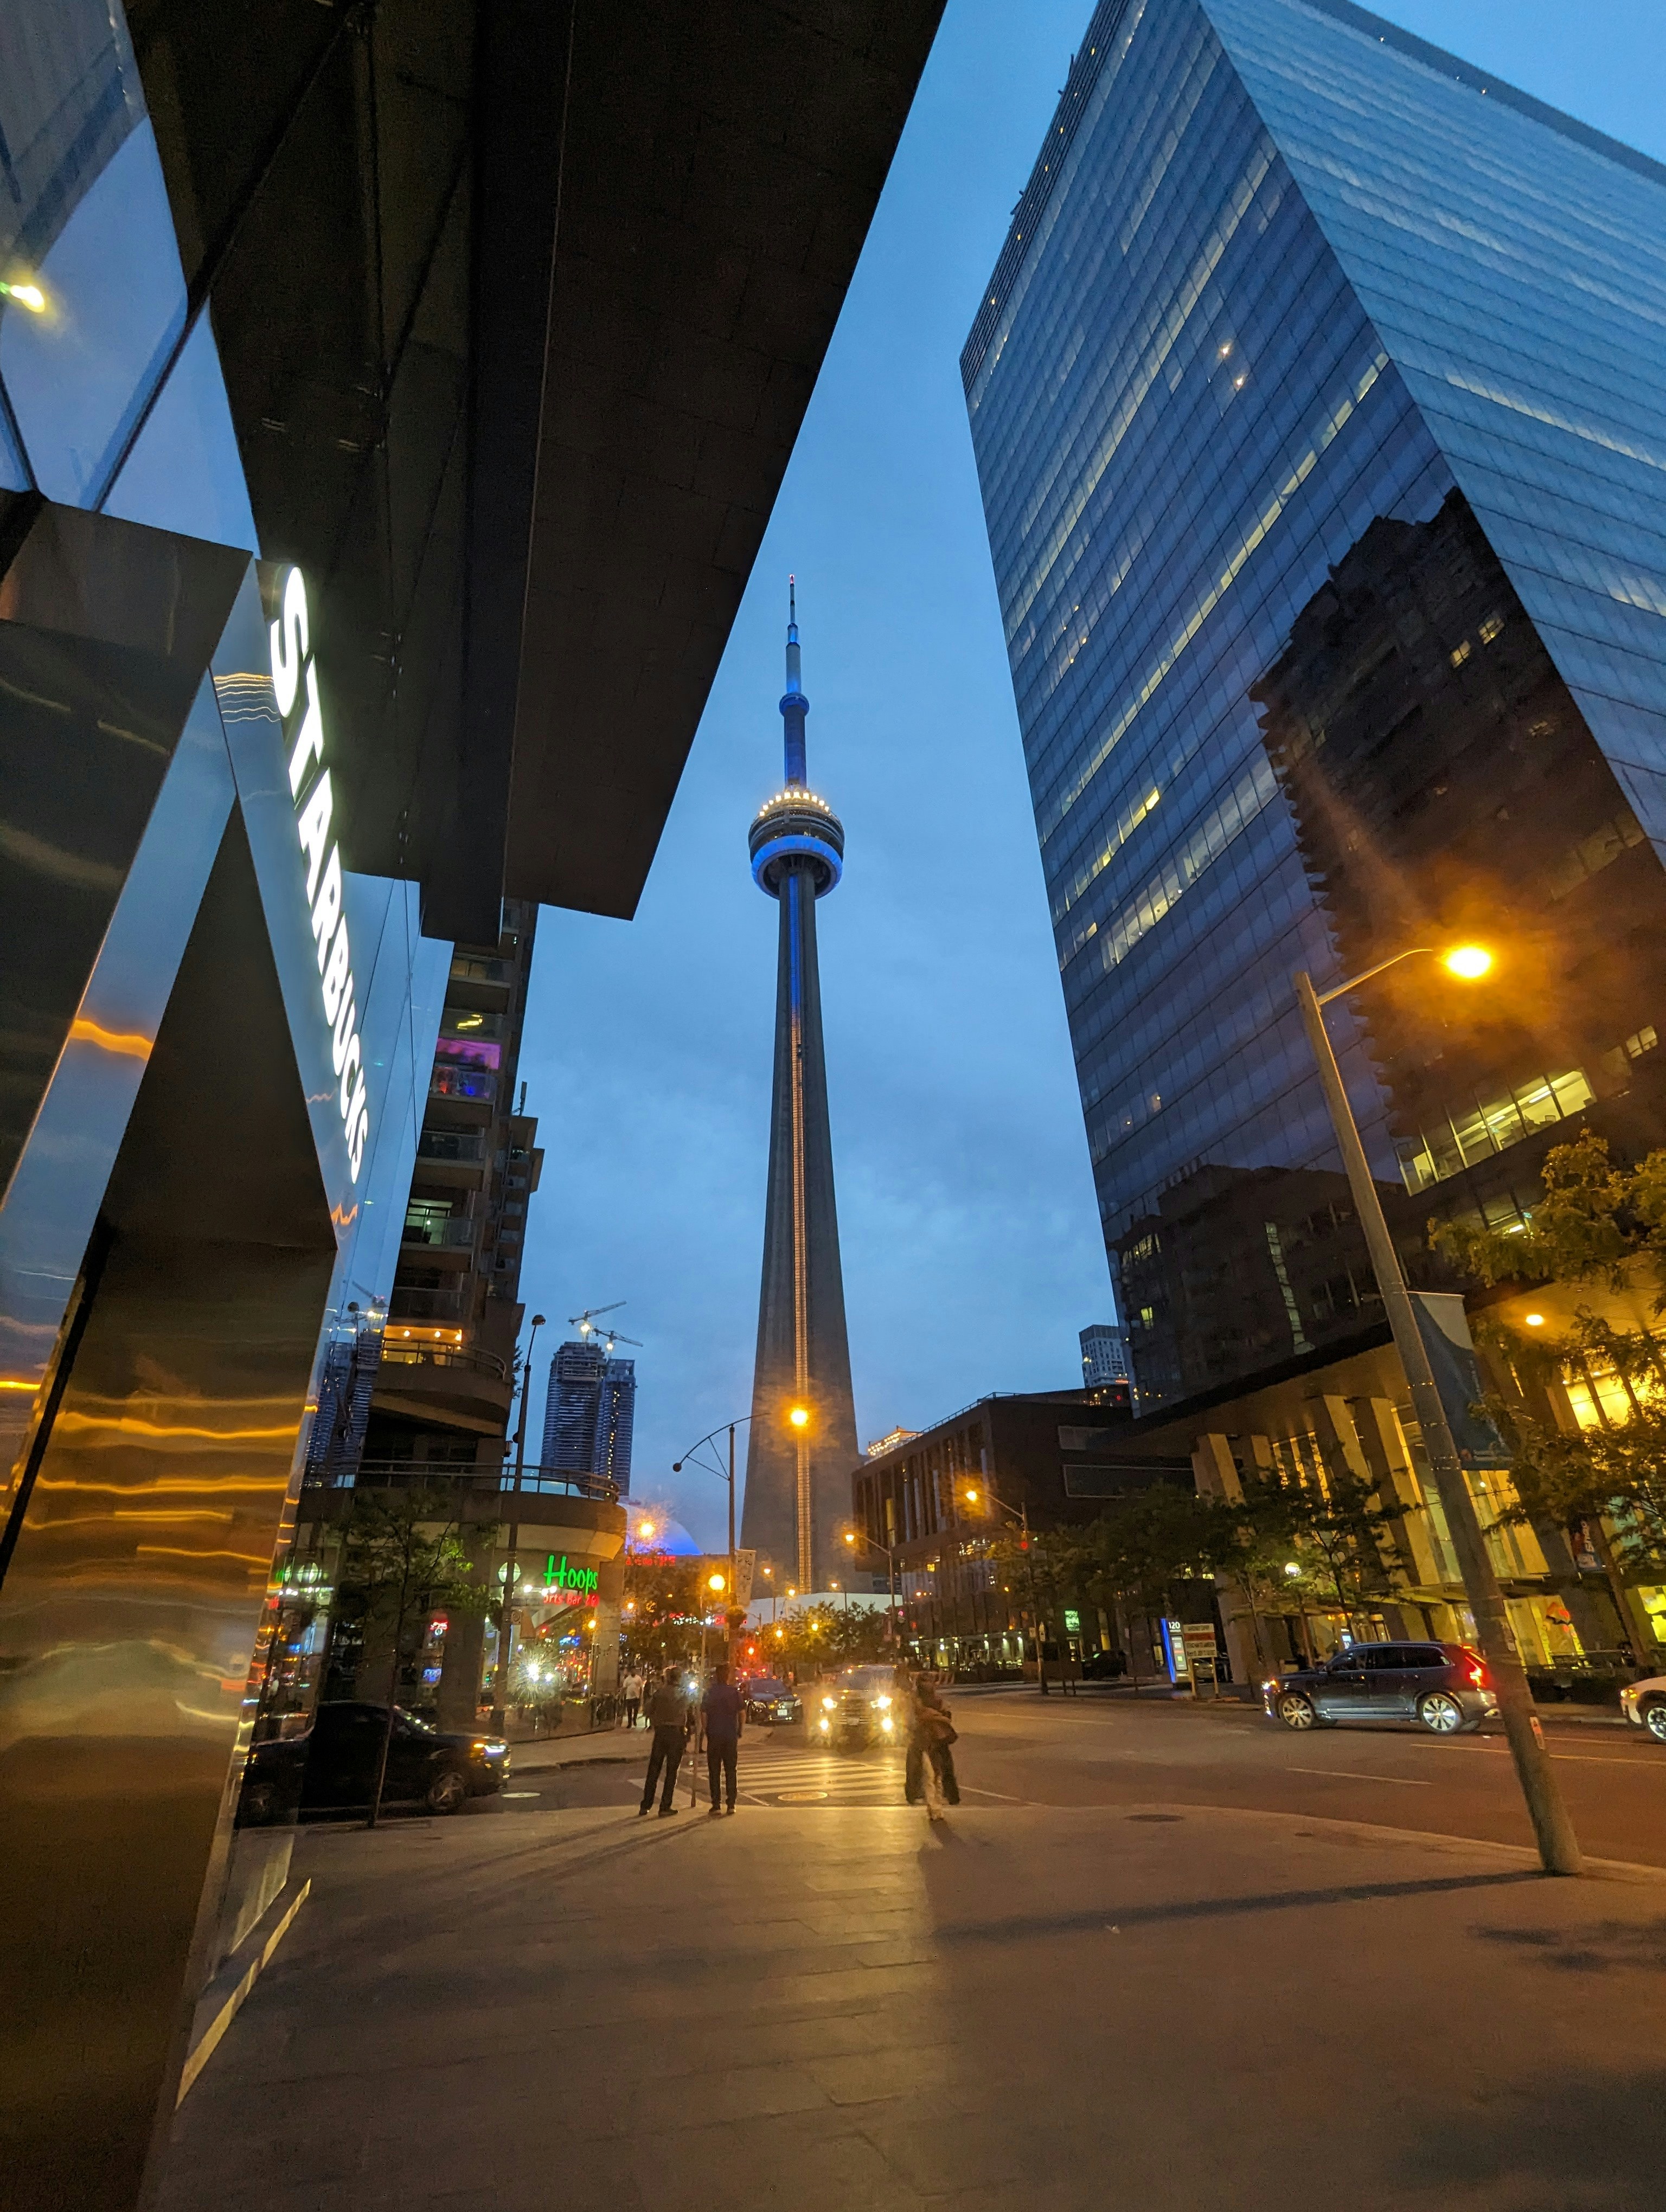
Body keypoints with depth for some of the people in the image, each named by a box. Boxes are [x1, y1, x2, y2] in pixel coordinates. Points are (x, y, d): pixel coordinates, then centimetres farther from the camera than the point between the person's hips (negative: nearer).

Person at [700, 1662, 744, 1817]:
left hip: (714, 1736, -1)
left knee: (714, 1772, 7)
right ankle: (731, 1804, 11)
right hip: (731, 1736, 1)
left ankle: (716, 1805, 3)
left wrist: (705, 1731, 6)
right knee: (731, 1771, 11)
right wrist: (739, 1731, 10)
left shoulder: (710, 1692, -6)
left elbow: (703, 1713, -7)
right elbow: (742, 1713, -2)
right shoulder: (735, 1692, -2)